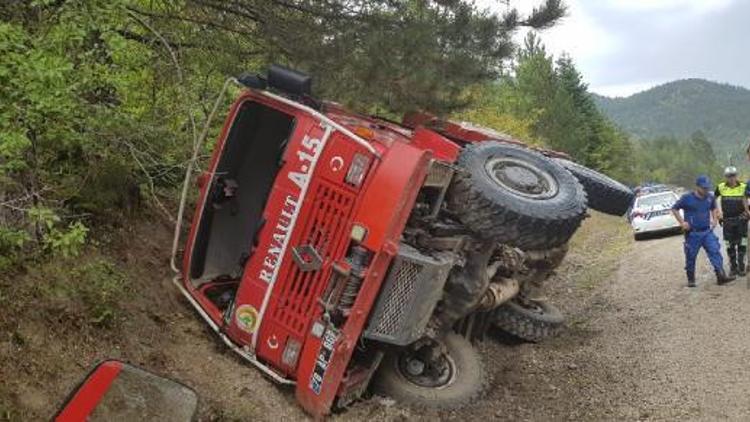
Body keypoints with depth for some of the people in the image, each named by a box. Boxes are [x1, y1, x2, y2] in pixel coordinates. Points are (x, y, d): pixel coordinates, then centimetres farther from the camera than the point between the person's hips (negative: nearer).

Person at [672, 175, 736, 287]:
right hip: (692, 233, -4)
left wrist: (714, 219, 8)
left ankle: (721, 276, -8)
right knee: (691, 257, 4)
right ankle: (691, 280, 17)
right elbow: (674, 209, -1)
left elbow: (713, 208, 24)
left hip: (707, 232, 4)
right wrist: (682, 222, -8)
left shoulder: (710, 197, 4)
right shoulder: (687, 198, -10)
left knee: (715, 252, -7)